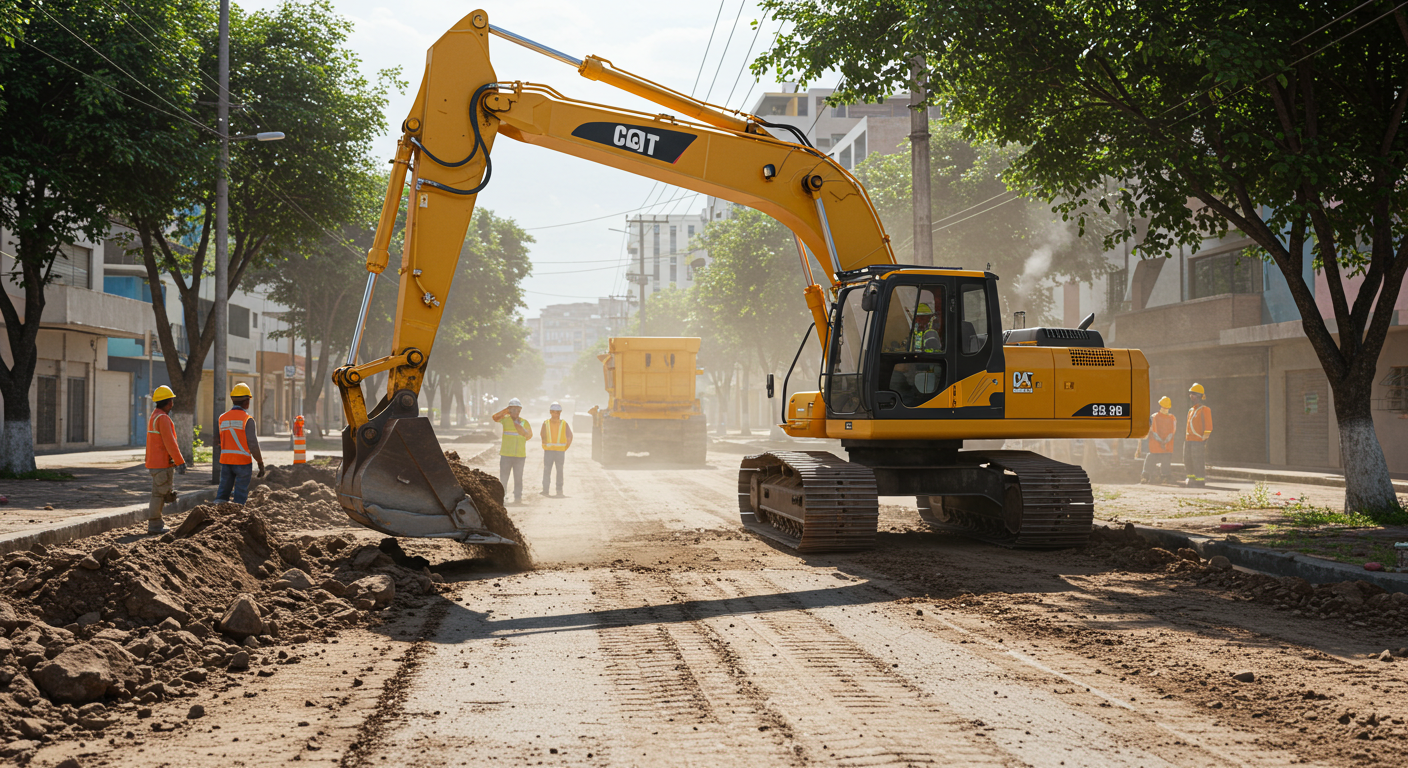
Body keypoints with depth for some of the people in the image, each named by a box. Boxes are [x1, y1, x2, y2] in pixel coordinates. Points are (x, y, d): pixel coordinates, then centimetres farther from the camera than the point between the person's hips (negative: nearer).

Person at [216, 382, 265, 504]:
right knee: (240, 498, 1)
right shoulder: (247, 419, -9)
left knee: (222, 494, 9)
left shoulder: (222, 418, 7)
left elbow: (222, 442, 12)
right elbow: (253, 444, -12)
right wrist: (261, 464, -6)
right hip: (242, 462, -5)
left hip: (225, 461, 5)